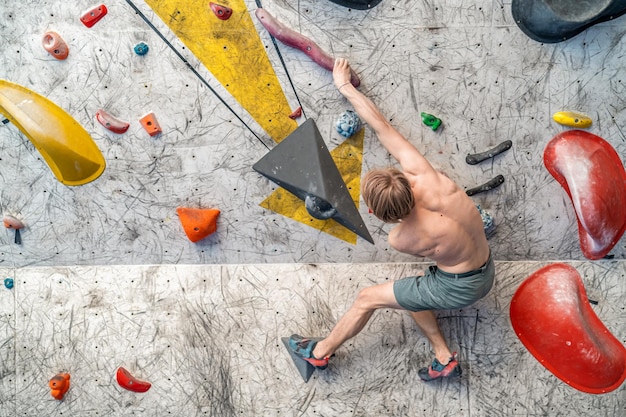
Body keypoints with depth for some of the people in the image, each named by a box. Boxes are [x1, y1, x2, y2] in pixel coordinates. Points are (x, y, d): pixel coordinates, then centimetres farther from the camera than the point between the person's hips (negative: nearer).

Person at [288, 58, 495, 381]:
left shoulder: (400, 240, -29)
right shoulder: (423, 175, -22)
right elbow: (382, 126, -15)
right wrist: (345, 87, -5)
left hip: (458, 287, -7)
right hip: (486, 269, 7)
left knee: (367, 299, 8)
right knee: (409, 291, 30)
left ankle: (319, 352, 29)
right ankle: (445, 359, 30)